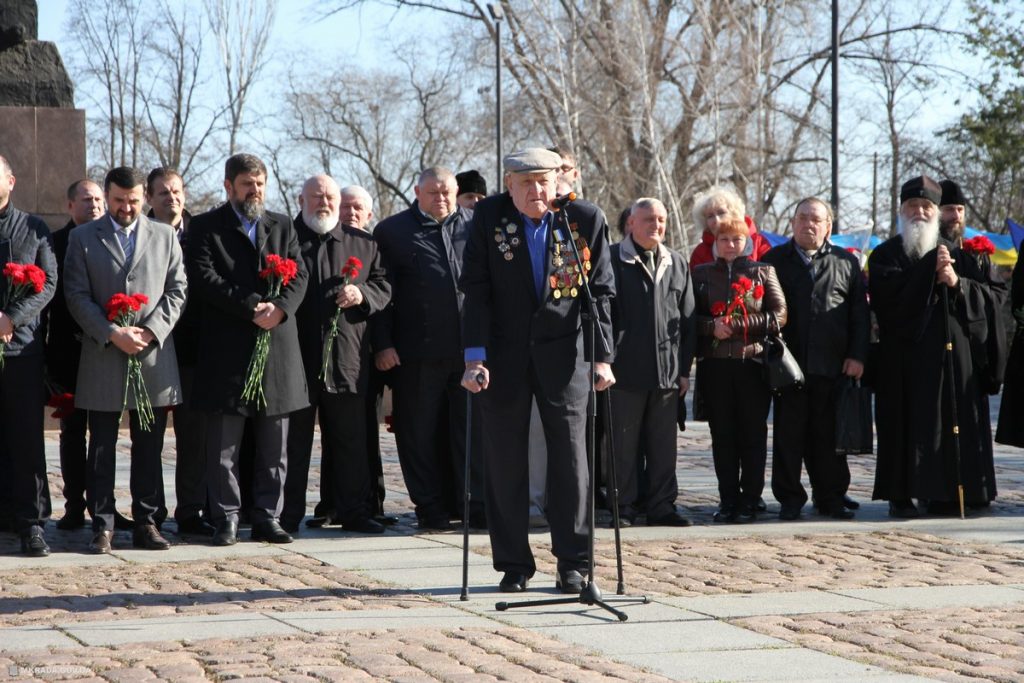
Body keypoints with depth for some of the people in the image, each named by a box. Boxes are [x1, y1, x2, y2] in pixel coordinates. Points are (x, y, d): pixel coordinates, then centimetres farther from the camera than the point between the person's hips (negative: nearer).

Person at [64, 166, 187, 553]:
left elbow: (177, 291, 6)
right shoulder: (83, 238, 6)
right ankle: (102, 525, 6)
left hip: (154, 355, 1)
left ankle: (147, 523, 11)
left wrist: (151, 331, -9)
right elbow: (77, 295, -1)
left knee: (149, 448, 5)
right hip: (102, 357, -1)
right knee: (101, 448, 1)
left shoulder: (165, 236, 10)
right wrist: (112, 333, -13)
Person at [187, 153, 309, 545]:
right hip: (226, 349, -4)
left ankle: (267, 517, 12)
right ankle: (226, 520, 4)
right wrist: (252, 308, -17)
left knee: (274, 446, 6)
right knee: (223, 445, -1)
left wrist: (279, 308, -13)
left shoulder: (282, 226, 17)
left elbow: (299, 275, 7)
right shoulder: (206, 227, 4)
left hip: (278, 347, 4)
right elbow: (204, 278, -9)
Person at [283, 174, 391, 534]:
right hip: (296, 354, -2)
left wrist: (363, 295, -6)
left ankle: (353, 510, 13)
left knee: (351, 439, 6)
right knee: (294, 440, 3)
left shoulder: (362, 243, 13)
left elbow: (384, 285, 13)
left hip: (346, 356, 3)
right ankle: (289, 514, 8)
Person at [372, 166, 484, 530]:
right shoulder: (392, 231, 4)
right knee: (421, 431, 4)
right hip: (419, 351, -2)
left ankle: (477, 504, 10)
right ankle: (430, 507, 13)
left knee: (473, 428, 4)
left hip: (471, 346, 2)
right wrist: (383, 344, -5)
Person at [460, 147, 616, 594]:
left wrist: (601, 357, -8)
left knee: (570, 456, 1)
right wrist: (475, 356, -12)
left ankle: (573, 564, 9)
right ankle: (514, 565, 12)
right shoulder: (488, 217, -4)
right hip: (504, 354, 0)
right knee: (504, 460, 3)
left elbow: (602, 291, -1)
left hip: (563, 352, 0)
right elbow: (476, 291, -5)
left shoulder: (586, 218, -4)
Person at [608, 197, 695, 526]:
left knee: (663, 445, 9)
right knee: (623, 445, 1)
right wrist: (604, 361, -10)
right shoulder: (612, 260, -1)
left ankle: (662, 506, 16)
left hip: (667, 372, 4)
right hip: (626, 371, -4)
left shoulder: (677, 264, 13)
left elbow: (687, 320, 13)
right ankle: (624, 509, 8)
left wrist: (684, 368, 8)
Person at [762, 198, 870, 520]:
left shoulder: (846, 263, 10)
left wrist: (857, 356, -1)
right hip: (789, 363, 0)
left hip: (832, 364, 0)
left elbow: (860, 313, 8)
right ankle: (790, 498, 9)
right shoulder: (774, 261, 9)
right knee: (788, 435, 2)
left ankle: (832, 497, 14)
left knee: (829, 434, 5)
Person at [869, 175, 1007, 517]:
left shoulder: (959, 255, 15)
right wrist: (930, 269, -13)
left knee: (951, 422, 0)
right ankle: (900, 494, -2)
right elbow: (884, 290, -12)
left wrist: (958, 283, -10)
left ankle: (943, 493, 6)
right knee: (906, 423, -6)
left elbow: (995, 295, 6)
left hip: (952, 355, 2)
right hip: (904, 357, -2)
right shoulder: (885, 254, 9)